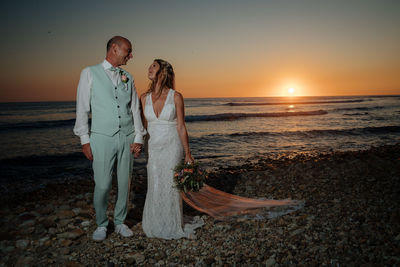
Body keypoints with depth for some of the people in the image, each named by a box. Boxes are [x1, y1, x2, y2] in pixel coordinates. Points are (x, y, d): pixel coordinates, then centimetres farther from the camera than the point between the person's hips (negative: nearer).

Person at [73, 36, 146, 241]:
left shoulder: (128, 78, 13)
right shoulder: (90, 73, 4)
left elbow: (135, 109, 11)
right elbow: (82, 108, 1)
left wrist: (138, 137, 3)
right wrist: (84, 139, -5)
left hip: (127, 137, 4)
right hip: (102, 138, -3)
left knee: (125, 183, 8)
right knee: (102, 185, -3)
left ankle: (119, 222, 26)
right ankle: (101, 225, 20)